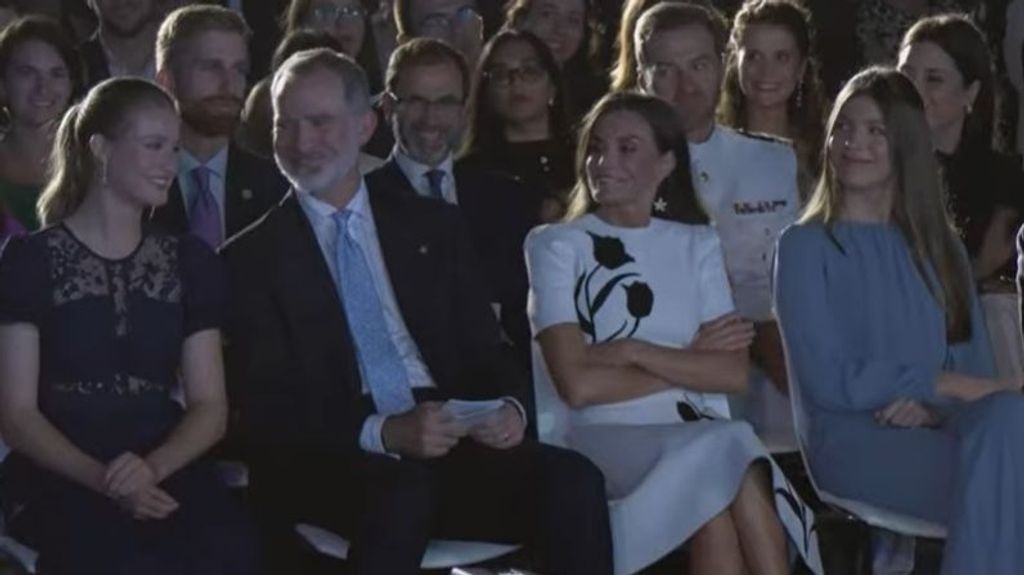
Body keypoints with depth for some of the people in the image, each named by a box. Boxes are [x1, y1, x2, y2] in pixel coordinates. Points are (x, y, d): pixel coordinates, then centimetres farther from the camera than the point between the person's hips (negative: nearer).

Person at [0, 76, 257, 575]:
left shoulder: (191, 263, 14)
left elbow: (209, 407, 9)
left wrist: (153, 467, -13)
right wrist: (103, 479, -19)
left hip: (167, 469, 3)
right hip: (60, 479, -3)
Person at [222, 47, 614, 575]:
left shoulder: (432, 226, 17)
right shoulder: (252, 258, 5)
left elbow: (484, 349, 15)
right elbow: (268, 409, -4)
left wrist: (508, 406, -10)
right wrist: (384, 432, -20)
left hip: (452, 443, 4)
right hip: (328, 466, -3)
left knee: (572, 482, -25)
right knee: (405, 490, -38)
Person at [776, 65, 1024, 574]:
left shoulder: (940, 249, 22)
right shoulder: (807, 246, 8)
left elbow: (976, 371, 13)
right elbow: (827, 381, -4)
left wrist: (931, 407, -11)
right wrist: (942, 385, -11)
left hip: (937, 430, 4)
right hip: (853, 437, -4)